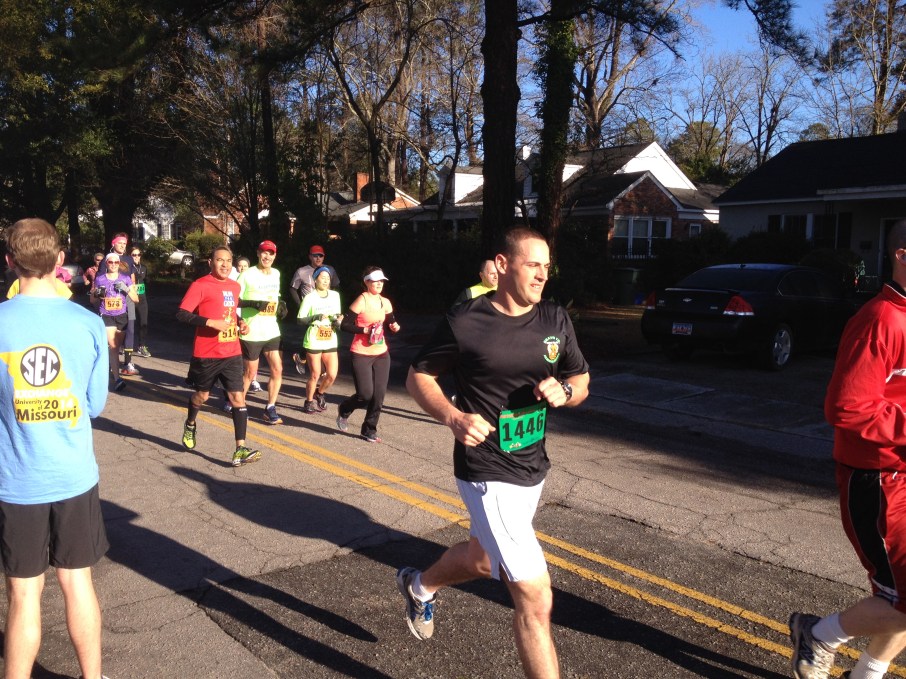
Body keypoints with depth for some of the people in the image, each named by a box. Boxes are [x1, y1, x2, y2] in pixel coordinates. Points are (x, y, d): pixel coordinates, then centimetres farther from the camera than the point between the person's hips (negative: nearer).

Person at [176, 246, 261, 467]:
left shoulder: (234, 286, 10)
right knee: (202, 395, 16)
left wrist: (240, 322, 6)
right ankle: (190, 425, 49)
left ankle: (240, 450, -7)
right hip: (206, 355, -4)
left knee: (238, 398, -6)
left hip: (232, 353, 4)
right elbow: (181, 314, -16)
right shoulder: (201, 285, -10)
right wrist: (211, 322, -25)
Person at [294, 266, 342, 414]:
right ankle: (309, 402, 23)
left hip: (330, 341, 4)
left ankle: (319, 394, 28)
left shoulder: (335, 295, 6)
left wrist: (337, 321, -5)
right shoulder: (309, 298, -7)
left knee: (332, 375, -1)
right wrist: (316, 317, -21)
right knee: (315, 375, 1)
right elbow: (300, 320, -8)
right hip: (313, 342, -4)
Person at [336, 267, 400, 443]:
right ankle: (344, 411, 24)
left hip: (381, 354, 6)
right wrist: (365, 330, -21)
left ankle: (370, 430, 19)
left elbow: (390, 323, 18)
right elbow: (345, 324, -13)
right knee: (365, 394, -8)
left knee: (379, 395, 2)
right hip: (361, 355, -5)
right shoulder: (361, 301, -11)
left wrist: (394, 326, -4)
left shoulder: (385, 302, 7)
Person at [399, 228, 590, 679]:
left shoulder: (556, 321, 1)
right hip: (488, 475, -7)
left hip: (533, 470, 7)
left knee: (481, 560, 29)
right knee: (535, 598, -10)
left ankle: (419, 586, 60)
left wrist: (564, 391, -13)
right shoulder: (464, 322, -14)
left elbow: (581, 382, 11)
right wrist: (454, 417, -21)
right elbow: (417, 377, -4)